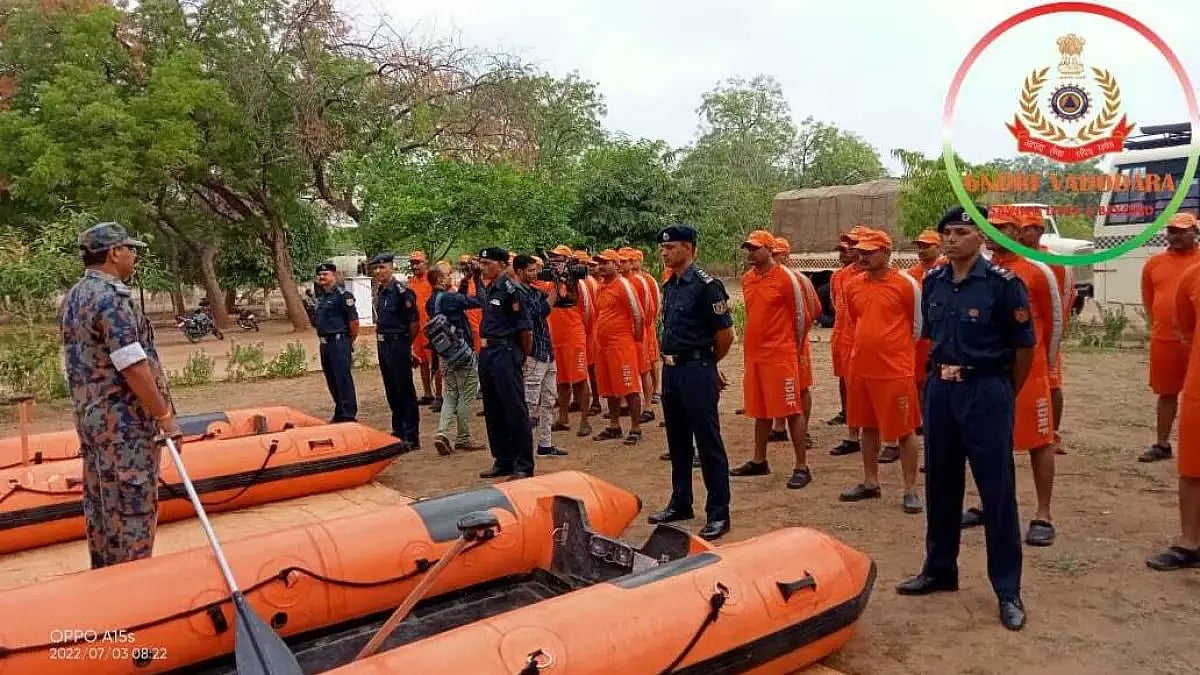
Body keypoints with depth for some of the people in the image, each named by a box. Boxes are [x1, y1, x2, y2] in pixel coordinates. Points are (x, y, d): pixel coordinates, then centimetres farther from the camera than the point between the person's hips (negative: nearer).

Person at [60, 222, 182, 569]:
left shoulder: (73, 297, 11)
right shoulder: (112, 298, -19)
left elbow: (84, 362, 17)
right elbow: (134, 368, -22)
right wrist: (165, 416, -17)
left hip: (90, 417, 10)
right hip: (123, 424, -10)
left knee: (99, 504, 17)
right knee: (132, 508, -2)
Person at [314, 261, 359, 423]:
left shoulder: (343, 295, -11)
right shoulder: (321, 297, 16)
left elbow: (354, 321, -13)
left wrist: (350, 342, -5)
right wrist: (322, 339, 15)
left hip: (339, 343, -9)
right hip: (325, 344, 9)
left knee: (344, 379, -7)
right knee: (332, 381, 14)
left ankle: (349, 416, -2)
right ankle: (340, 413, 25)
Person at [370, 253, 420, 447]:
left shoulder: (402, 291, -15)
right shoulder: (380, 291, 12)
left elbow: (414, 321, -15)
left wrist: (405, 342, -3)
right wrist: (380, 338, 13)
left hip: (398, 344, -9)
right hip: (383, 344, 9)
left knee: (405, 391, -3)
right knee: (391, 391, 15)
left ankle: (411, 436, 2)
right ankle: (398, 431, 26)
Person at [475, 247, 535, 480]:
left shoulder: (510, 288, -12)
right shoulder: (488, 288, 14)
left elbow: (524, 326, -13)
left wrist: (524, 356, -7)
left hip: (505, 353, -9)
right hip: (487, 353, 9)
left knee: (515, 409, -3)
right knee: (493, 411, 14)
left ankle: (524, 465, 4)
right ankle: (503, 461, 25)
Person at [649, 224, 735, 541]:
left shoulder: (705, 285, -13)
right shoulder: (669, 286, 12)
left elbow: (725, 333, -11)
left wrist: (707, 364, 2)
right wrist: (669, 360, 16)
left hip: (696, 370, -8)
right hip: (671, 369, 9)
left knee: (709, 444, -1)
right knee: (678, 441, 17)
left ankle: (718, 514, 7)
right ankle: (680, 503, 30)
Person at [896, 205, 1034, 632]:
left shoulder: (1003, 284, -11)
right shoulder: (932, 283, 6)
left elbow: (1024, 345, -5)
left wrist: (1004, 395, 4)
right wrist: (940, 377, 15)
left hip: (986, 391, -6)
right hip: (940, 389, 6)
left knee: (997, 490, 1)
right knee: (940, 485, 14)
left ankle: (1008, 590, 13)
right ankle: (939, 569, 29)